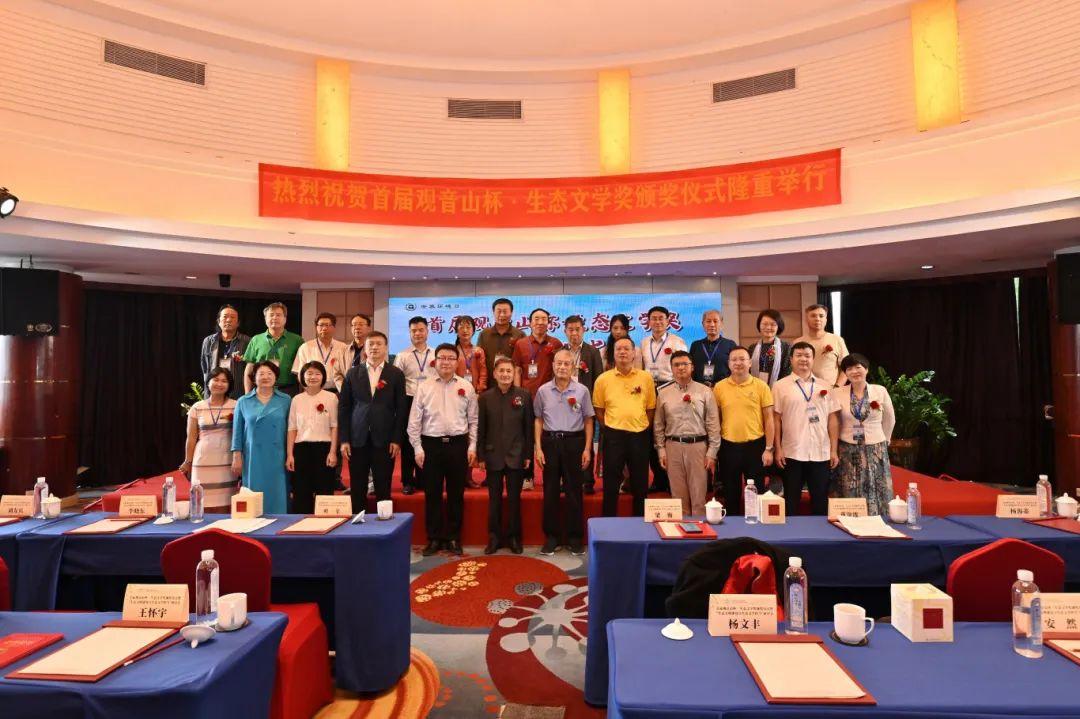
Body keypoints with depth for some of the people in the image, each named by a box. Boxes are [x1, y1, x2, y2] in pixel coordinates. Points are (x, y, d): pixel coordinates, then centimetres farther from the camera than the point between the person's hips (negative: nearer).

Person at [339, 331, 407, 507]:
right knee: (357, 491, 6)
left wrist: (397, 440, -4)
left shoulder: (396, 374, 4)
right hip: (357, 439, 1)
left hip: (384, 440, -1)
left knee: (383, 490, 3)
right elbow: (343, 407, 7)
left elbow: (401, 409, 2)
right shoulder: (353, 373, 8)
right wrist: (344, 439, 0)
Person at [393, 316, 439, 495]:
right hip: (409, 402, -1)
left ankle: (423, 479, 21)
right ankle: (408, 481, 16)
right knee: (408, 442, 5)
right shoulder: (402, 357, 2)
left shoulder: (437, 355, 5)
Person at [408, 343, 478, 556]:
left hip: (458, 444, 1)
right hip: (431, 445, 0)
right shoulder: (423, 387, 2)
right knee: (432, 494, 6)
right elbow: (414, 421, 2)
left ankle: (453, 538, 22)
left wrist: (472, 447, 0)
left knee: (456, 495, 8)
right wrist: (418, 448, -3)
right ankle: (434, 538, 20)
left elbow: (473, 420, 6)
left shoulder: (466, 387, 3)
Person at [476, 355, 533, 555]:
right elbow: (480, 429, 3)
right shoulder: (485, 397, 1)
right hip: (493, 456, 1)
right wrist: (481, 456, -1)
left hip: (516, 455, -1)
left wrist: (528, 455, -2)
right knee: (494, 499, 9)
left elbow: (529, 427, 0)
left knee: (514, 498, 8)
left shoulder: (524, 396, -2)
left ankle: (513, 537, 22)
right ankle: (494, 537, 22)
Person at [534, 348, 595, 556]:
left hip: (574, 442, -1)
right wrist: (538, 448, 1)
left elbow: (588, 421, 4)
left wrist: (587, 448, -2)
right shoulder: (543, 391, 2)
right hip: (550, 442, 1)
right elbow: (539, 420, 7)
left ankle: (575, 538, 17)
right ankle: (551, 537, 19)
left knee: (574, 491, 5)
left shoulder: (581, 390, -1)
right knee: (550, 491, 7)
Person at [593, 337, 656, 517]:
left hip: (639, 435, 1)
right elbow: (598, 408, 7)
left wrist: (644, 427, 0)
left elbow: (650, 408, 7)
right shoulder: (603, 379, 1)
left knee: (640, 484, 11)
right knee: (611, 483, 6)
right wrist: (609, 428, 0)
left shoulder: (646, 377, 3)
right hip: (614, 435, -1)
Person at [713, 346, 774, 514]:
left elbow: (768, 419, 0)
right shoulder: (719, 387, 0)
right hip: (728, 447, 1)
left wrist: (768, 449, -5)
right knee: (730, 493, 13)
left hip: (755, 446, -1)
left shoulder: (761, 386, -2)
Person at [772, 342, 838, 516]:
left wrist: (834, 449, 4)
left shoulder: (824, 386, 9)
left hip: (821, 454, 3)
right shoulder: (780, 386, 1)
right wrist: (778, 449, -4)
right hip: (792, 453, -2)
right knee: (791, 501, 7)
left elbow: (831, 418, 8)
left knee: (821, 501, 10)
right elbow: (776, 419, 0)